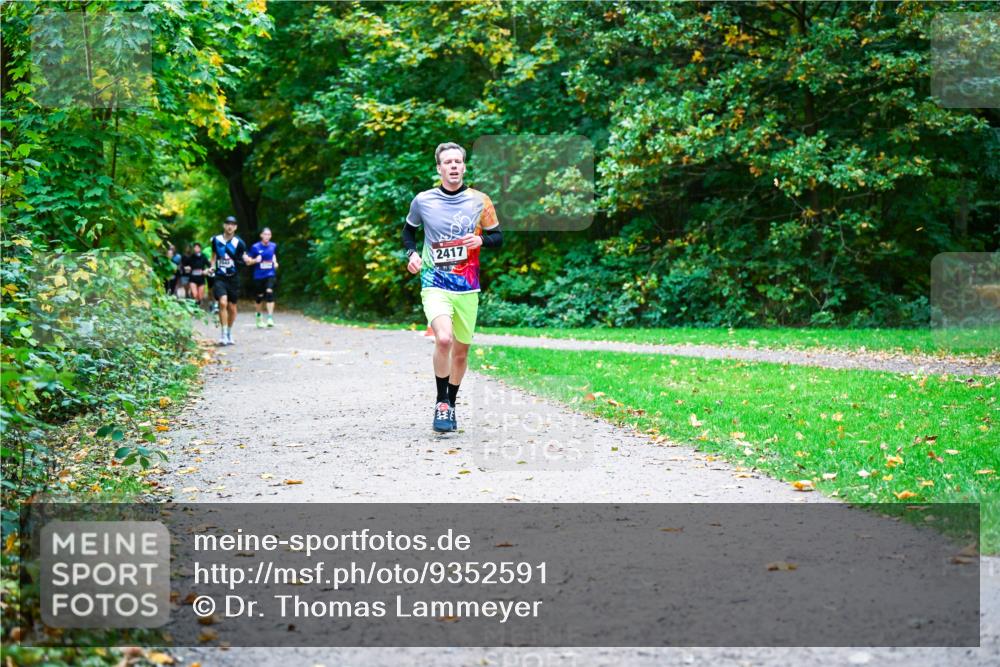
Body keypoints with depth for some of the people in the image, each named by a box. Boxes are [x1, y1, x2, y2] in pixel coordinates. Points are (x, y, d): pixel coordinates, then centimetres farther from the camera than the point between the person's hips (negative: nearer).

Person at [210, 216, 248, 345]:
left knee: (232, 307, 8)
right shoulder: (216, 240, 3)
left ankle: (229, 333, 27)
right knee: (223, 302, -20)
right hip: (220, 277, 0)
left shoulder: (239, 243, -4)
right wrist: (212, 266, 2)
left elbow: (244, 259, 3)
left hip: (233, 278, 0)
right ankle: (223, 334, -16)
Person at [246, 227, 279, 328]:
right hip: (259, 276, -1)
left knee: (269, 292, -20)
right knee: (259, 297, 8)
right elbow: (248, 261, -1)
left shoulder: (273, 246, 4)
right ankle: (259, 317, 33)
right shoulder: (255, 247, -5)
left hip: (270, 274, 1)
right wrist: (256, 260, -20)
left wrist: (275, 262, 7)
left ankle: (270, 318, -19)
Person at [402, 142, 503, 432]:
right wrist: (411, 253, -2)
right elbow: (408, 230, 17)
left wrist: (481, 240, -12)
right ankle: (441, 404, -8)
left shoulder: (480, 201, 0)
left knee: (461, 350, 11)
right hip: (434, 284, -2)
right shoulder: (422, 201, -1)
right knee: (443, 339, -25)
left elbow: (498, 237, 9)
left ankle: (451, 404, 33)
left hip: (467, 288, 2)